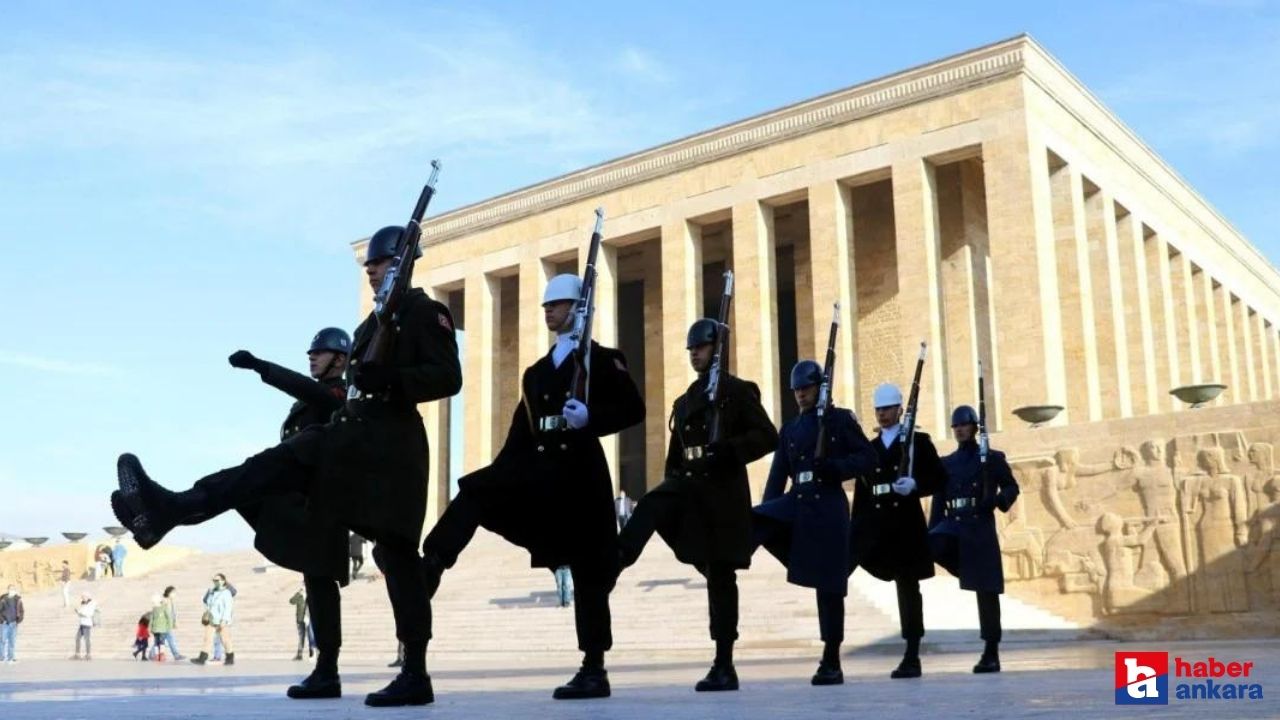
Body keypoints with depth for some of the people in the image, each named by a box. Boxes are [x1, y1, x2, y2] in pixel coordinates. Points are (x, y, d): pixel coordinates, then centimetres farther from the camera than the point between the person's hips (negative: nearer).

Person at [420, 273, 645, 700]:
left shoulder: (603, 359, 3)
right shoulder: (535, 372, 21)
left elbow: (634, 409, -8)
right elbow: (521, 432, 17)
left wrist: (591, 418, -24)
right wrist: (497, 474, 8)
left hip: (580, 473, -6)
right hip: (540, 471, 6)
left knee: (587, 570, -3)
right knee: (475, 491, -18)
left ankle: (594, 670, 2)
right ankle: (430, 568, -22)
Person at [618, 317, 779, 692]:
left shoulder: (738, 391, 0)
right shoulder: (684, 402, 18)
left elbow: (767, 436, -9)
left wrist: (727, 451, -23)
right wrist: (671, 487, 13)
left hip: (723, 492, -5)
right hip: (688, 486, 5)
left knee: (720, 576, -2)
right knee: (650, 506, -29)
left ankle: (724, 666, 5)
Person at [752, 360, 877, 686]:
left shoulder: (841, 419, 3)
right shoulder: (789, 430, 16)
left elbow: (869, 458, -2)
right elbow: (777, 476, 13)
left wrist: (834, 468, -18)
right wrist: (766, 515, 3)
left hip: (828, 510, -4)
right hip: (795, 504, 5)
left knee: (829, 587, -1)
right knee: (750, 522, -26)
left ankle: (831, 663, 7)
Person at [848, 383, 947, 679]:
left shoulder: (918, 441, 6)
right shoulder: (869, 448, 17)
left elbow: (939, 478, 0)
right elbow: (861, 492, 14)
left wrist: (914, 485, -18)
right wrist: (856, 527, 7)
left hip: (906, 524, -3)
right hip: (873, 523, 3)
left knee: (908, 588, 3)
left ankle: (912, 658, 11)